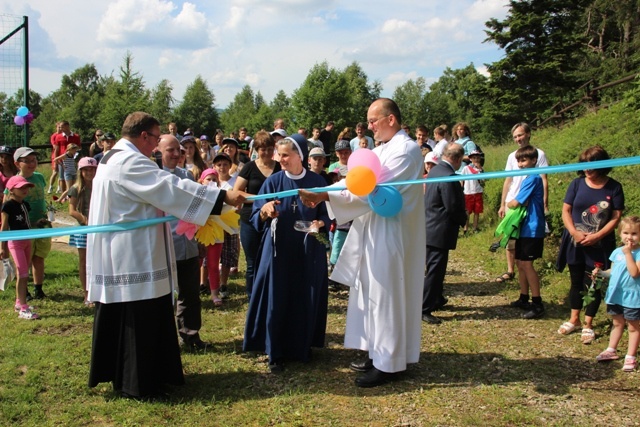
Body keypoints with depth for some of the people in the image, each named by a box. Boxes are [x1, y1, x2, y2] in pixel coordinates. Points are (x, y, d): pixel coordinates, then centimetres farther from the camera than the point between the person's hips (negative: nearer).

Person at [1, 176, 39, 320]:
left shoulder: (25, 204, 10)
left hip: (27, 240, 8)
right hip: (15, 241, -8)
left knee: (23, 274, 15)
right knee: (23, 274, -10)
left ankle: (19, 302, 29)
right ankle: (23, 309, -7)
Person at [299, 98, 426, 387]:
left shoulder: (406, 150, -16)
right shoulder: (381, 150, 14)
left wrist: (325, 196, -27)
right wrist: (322, 194, -7)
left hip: (391, 236, -9)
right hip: (374, 233, 9)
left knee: (385, 297, -1)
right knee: (373, 295, 15)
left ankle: (388, 364, 10)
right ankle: (378, 352, 27)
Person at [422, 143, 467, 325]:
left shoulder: (435, 170, 8)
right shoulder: (449, 176, -23)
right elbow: (453, 207, -22)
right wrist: (463, 220, -1)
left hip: (430, 227, 10)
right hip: (440, 231, -10)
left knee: (436, 268, 22)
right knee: (434, 270, -4)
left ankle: (436, 300, 37)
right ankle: (424, 309, 0)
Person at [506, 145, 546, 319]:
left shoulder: (533, 178, -16)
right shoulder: (529, 178, 14)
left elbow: (515, 203, -17)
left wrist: (508, 204, 3)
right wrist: (513, 204, -5)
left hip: (532, 229, -10)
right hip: (524, 227, 10)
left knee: (526, 264, -7)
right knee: (520, 262, 14)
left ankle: (537, 304, -1)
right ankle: (524, 298, 25)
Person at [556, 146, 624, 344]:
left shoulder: (613, 187, -5)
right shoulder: (577, 183, -1)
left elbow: (616, 218, -6)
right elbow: (566, 211, 1)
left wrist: (596, 236, -17)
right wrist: (574, 232, -14)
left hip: (599, 247, -2)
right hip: (575, 244, 2)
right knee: (576, 282, 15)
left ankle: (588, 325, 19)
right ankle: (574, 319, 30)